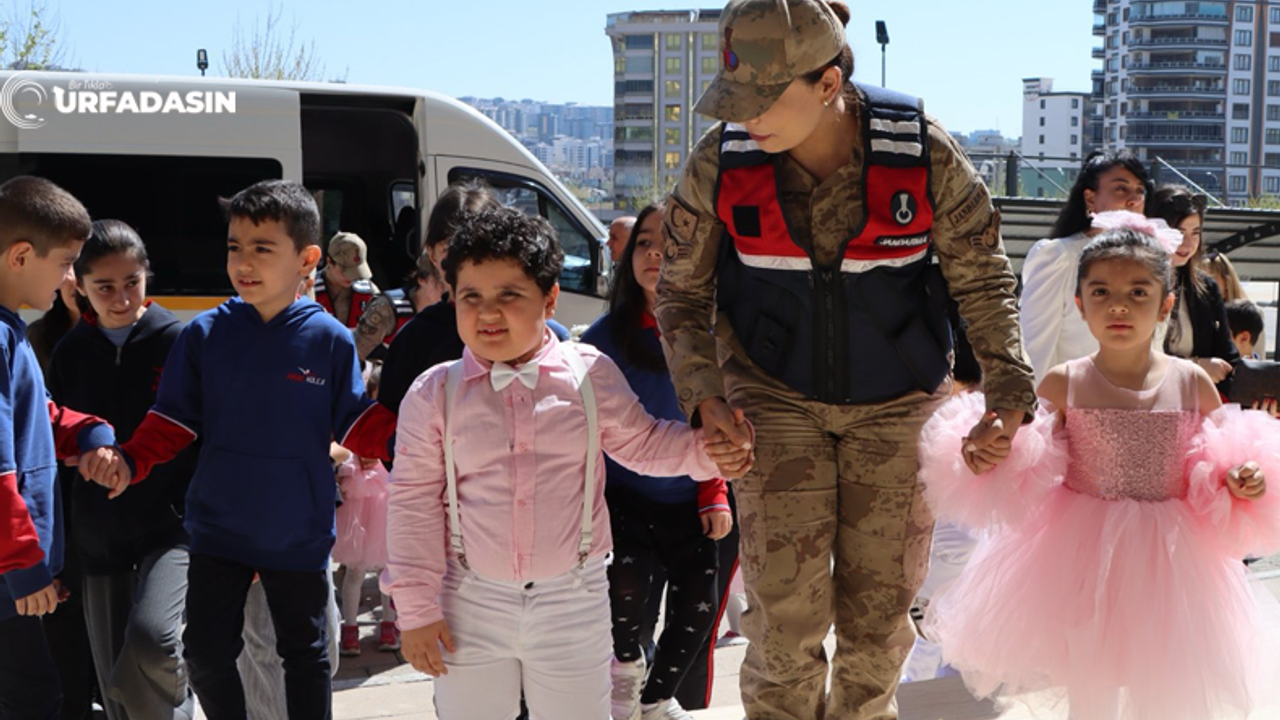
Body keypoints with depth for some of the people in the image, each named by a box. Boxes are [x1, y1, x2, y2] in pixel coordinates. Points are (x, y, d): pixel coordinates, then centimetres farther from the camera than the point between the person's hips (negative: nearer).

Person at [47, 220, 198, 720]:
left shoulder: (178, 340, -6)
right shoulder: (70, 351, 4)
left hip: (171, 523, -4)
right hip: (99, 532, 4)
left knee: (151, 636, -27)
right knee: (115, 679, 9)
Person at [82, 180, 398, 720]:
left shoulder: (330, 340, -9)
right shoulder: (204, 334, -5)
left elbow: (355, 422, -3)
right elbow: (173, 420, 1)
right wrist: (128, 461, -14)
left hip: (299, 533, -1)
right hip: (218, 528, 2)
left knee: (304, 654, 13)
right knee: (206, 653, 9)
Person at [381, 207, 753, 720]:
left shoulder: (590, 375, -3)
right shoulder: (434, 394, -4)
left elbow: (641, 443, 11)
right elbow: (414, 504, -2)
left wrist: (704, 452, -8)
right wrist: (416, 609, -3)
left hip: (573, 600, 0)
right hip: (472, 603, 0)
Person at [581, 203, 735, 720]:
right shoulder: (606, 335, -9)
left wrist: (715, 496, 2)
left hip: (686, 500, 3)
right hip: (624, 496, -3)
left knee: (699, 604, 1)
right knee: (626, 584, -23)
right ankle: (626, 663, 12)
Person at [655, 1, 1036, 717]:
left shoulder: (924, 153, -16)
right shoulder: (721, 161, -13)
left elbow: (983, 278, -3)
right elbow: (681, 290, 0)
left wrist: (1010, 393, -10)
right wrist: (704, 393, -12)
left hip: (898, 405, 0)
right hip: (775, 397, 0)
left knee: (879, 613, 7)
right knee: (787, 612, -6)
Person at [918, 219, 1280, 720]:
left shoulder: (1192, 384, -3)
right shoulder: (1062, 384, -7)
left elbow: (1221, 465, 9)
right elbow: (1025, 470, -1)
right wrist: (985, 458, -21)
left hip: (1168, 559, 1)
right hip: (1083, 557, -1)